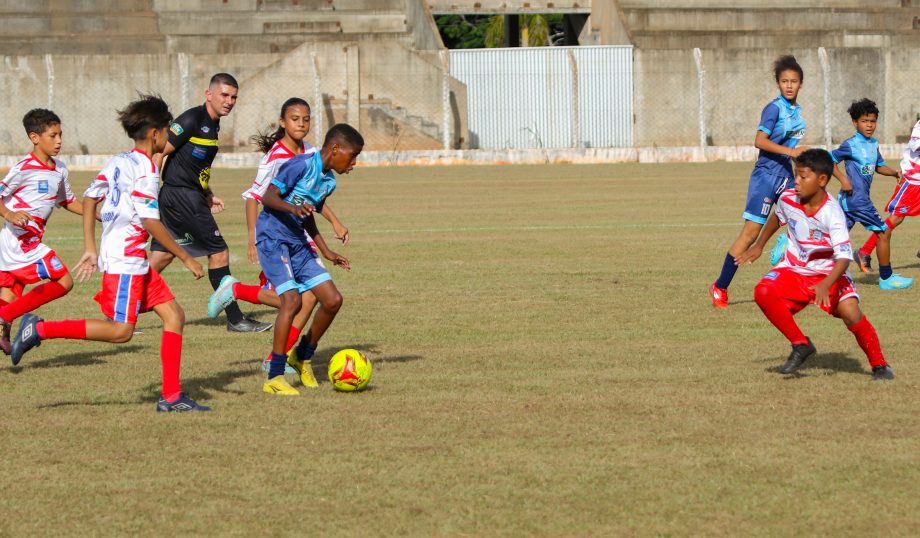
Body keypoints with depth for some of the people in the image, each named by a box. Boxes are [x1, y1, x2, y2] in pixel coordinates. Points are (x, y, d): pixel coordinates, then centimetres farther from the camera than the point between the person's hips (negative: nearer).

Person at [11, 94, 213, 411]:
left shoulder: (118, 162, 14)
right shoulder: (146, 169, -13)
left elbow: (89, 199, 18)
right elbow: (150, 222, -17)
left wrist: (91, 250, 20)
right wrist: (185, 258, -11)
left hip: (136, 263, 10)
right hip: (125, 258, -10)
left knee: (174, 315, 7)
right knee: (121, 330, -13)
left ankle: (171, 397, 5)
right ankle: (41, 330, -11)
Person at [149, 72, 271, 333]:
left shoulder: (213, 124, 15)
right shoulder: (192, 120, -14)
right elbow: (160, 152, -16)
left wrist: (208, 195, 20)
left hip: (192, 196, 10)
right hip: (181, 197, -10)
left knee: (162, 257, 10)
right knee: (219, 253, -6)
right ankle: (235, 319, 0)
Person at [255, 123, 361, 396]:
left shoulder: (329, 181, 11)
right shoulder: (301, 165, -15)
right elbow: (268, 196, -20)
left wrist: (327, 253, 24)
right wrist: (293, 208, -38)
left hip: (297, 242, 9)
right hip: (273, 238, -9)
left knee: (333, 300, 2)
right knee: (292, 299, -22)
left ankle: (303, 357, 23)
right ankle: (274, 378, -18)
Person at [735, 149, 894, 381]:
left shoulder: (832, 213, -27)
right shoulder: (788, 199, -11)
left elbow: (844, 257, -34)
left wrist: (825, 285, -49)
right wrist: (758, 246, 23)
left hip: (829, 272, -4)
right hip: (795, 270, 4)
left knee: (851, 313, -26)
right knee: (763, 293, -23)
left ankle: (879, 365, -3)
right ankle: (800, 345, -5)